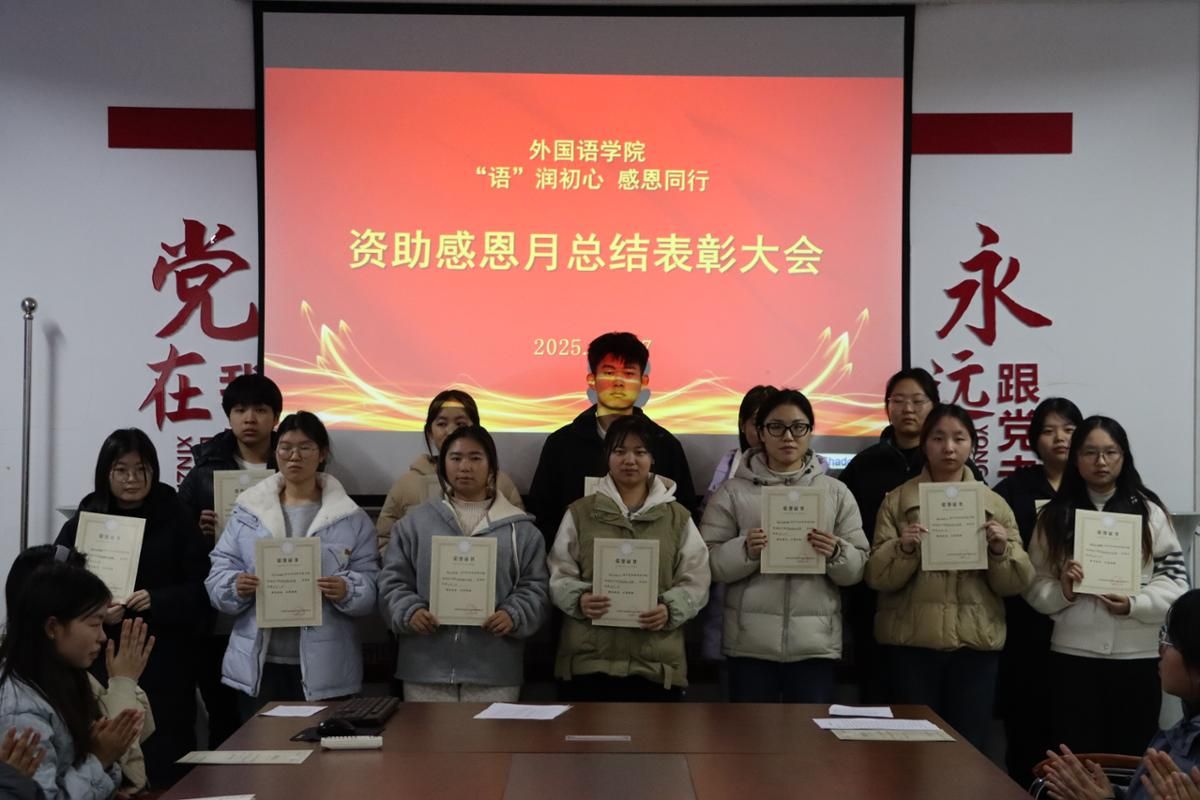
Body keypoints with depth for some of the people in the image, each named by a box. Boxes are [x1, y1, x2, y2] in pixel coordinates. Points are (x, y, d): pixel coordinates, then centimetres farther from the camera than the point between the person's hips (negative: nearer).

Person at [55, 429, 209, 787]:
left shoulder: (177, 520, 5)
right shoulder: (82, 523, 6)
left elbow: (202, 587, 1)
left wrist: (157, 600, -14)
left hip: (165, 663, 0)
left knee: (166, 764, 0)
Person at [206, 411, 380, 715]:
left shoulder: (350, 517, 4)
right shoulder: (247, 511, 9)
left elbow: (370, 584, 0)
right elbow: (218, 573, 5)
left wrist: (346, 590, -21)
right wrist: (236, 586, -16)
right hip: (258, 664, 1)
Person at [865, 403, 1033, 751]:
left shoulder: (994, 504, 8)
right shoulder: (897, 500, 4)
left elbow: (1016, 582, 5)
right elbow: (877, 576, -3)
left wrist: (1001, 551, -14)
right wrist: (903, 549, -21)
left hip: (975, 642, 1)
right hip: (912, 642, -1)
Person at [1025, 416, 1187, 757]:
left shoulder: (1149, 511, 3)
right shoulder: (1054, 515, 5)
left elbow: (1175, 579, -1)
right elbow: (1034, 587, 4)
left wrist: (1134, 604, -16)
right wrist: (1062, 591, -15)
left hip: (1138, 657, 0)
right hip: (1072, 656, 0)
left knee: (1131, 759, 8)